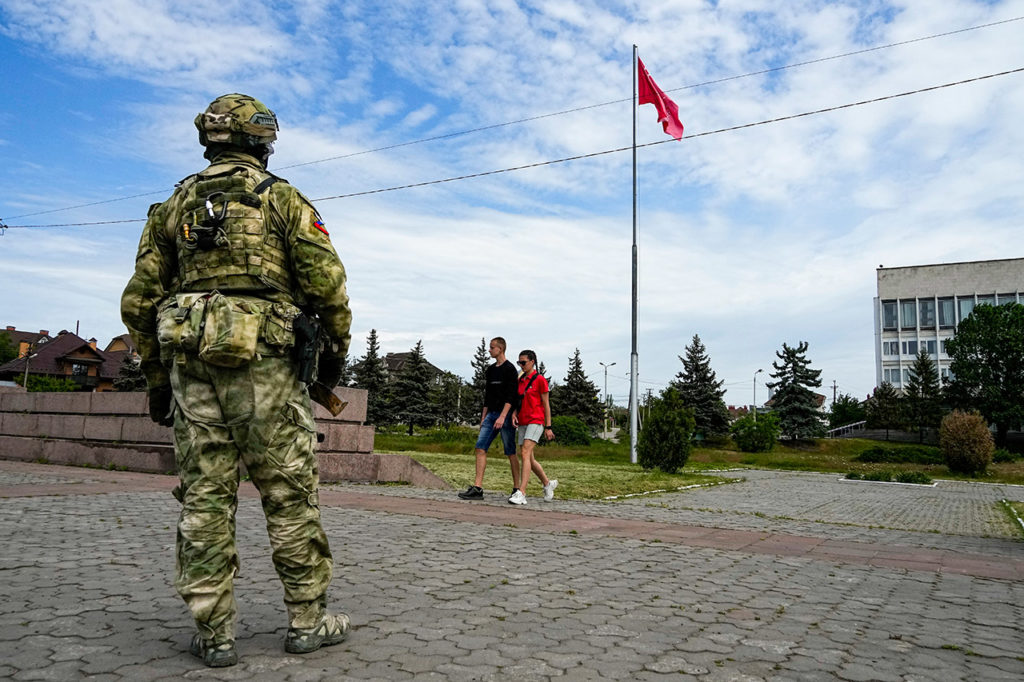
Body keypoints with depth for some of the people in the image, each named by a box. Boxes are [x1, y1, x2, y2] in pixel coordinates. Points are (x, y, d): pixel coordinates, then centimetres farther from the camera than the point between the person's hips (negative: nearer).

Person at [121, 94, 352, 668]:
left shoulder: (175, 205, 17)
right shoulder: (282, 198, 4)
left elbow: (139, 300, 14)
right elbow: (327, 280, -6)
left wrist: (157, 374, 19)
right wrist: (336, 347, 6)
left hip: (191, 362, 4)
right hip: (264, 362, -4)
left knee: (204, 498, 6)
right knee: (290, 493, 3)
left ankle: (214, 634, 11)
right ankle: (309, 619, 12)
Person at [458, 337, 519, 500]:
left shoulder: (509, 369, -7)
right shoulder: (491, 370, 17)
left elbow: (511, 396, -16)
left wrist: (502, 417, -24)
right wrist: (483, 418, 18)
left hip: (506, 415, -7)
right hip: (491, 414, 7)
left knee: (510, 452, -1)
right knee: (480, 448, -4)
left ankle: (517, 488, 10)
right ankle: (477, 488, -6)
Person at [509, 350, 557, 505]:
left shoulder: (540, 379, -4)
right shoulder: (520, 380, 15)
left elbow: (546, 405, -4)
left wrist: (548, 427, -6)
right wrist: (514, 417, 8)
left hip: (536, 421, -7)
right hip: (522, 423, 7)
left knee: (525, 454, -20)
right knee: (529, 459, 9)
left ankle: (521, 493, -24)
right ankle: (548, 483, 30)